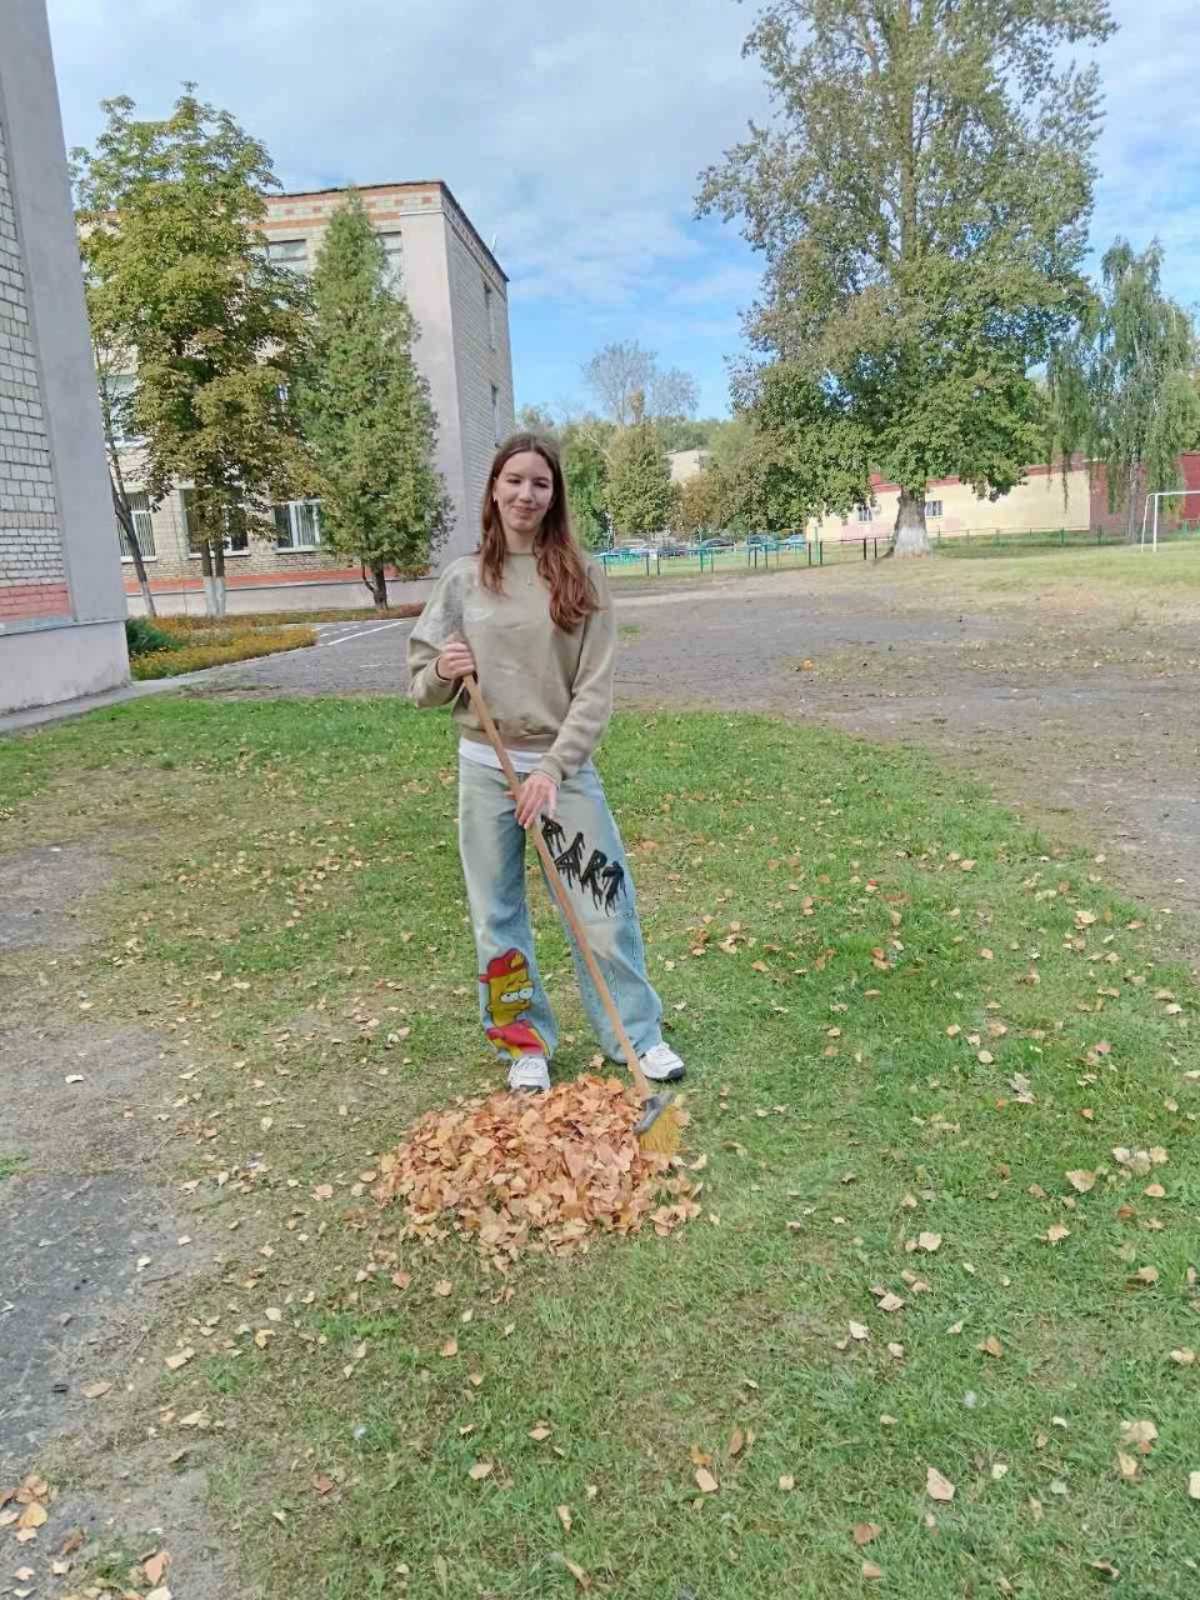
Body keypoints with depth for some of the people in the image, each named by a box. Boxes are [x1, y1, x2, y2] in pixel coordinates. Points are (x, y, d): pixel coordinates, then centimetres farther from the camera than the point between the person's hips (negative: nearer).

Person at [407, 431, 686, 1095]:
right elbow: (422, 687, 6)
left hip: (565, 765, -1)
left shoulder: (581, 576, -3)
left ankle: (637, 1035, 24)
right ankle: (526, 1042, 28)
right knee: (497, 917, 10)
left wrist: (553, 768, -16)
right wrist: (443, 672, -17)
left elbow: (595, 689, -7)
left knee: (603, 909, 5)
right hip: (485, 766, 2)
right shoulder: (462, 578, 1)